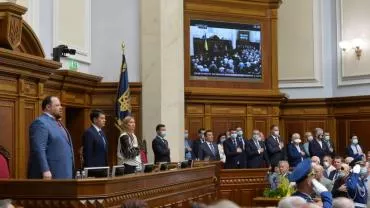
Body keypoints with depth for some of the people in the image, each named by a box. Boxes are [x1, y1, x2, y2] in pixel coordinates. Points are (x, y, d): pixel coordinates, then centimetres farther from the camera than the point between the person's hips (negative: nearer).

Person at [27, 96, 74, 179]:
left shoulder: (57, 123, 19)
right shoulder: (40, 123, -11)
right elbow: (38, 150, -21)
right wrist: (45, 171, -27)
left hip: (62, 174, 10)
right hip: (50, 174, -10)